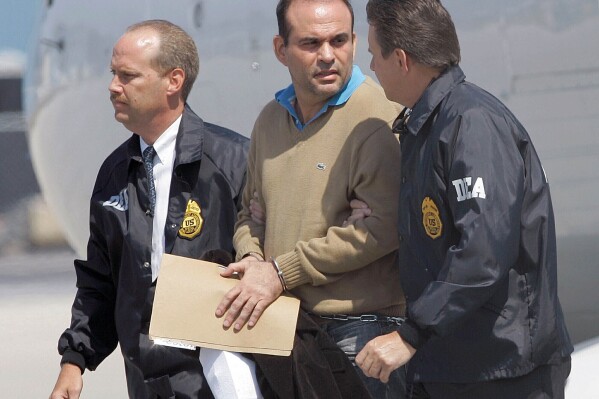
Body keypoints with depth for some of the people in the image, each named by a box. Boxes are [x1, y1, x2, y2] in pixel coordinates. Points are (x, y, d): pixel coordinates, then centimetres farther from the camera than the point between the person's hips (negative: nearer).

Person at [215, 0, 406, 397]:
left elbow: (385, 224, -20)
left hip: (361, 331, -7)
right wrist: (252, 259, 0)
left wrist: (281, 271, -16)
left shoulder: (378, 118, -11)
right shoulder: (271, 119, 14)